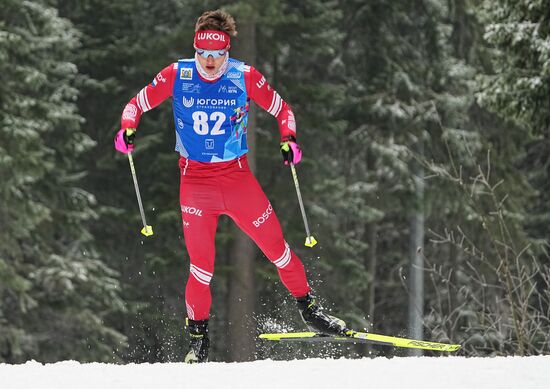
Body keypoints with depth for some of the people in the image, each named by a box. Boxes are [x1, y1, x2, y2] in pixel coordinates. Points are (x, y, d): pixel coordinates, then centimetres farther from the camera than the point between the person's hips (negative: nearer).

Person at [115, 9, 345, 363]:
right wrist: (127, 128, -16)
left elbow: (282, 110, 5)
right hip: (195, 180, 0)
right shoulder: (177, 75, -7)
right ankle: (198, 337, 10)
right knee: (201, 262, -5)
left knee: (275, 244, 1)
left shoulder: (245, 77, -7)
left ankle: (308, 307, 20)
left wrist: (289, 140, -13)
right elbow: (139, 103, 4)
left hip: (237, 176, 1)